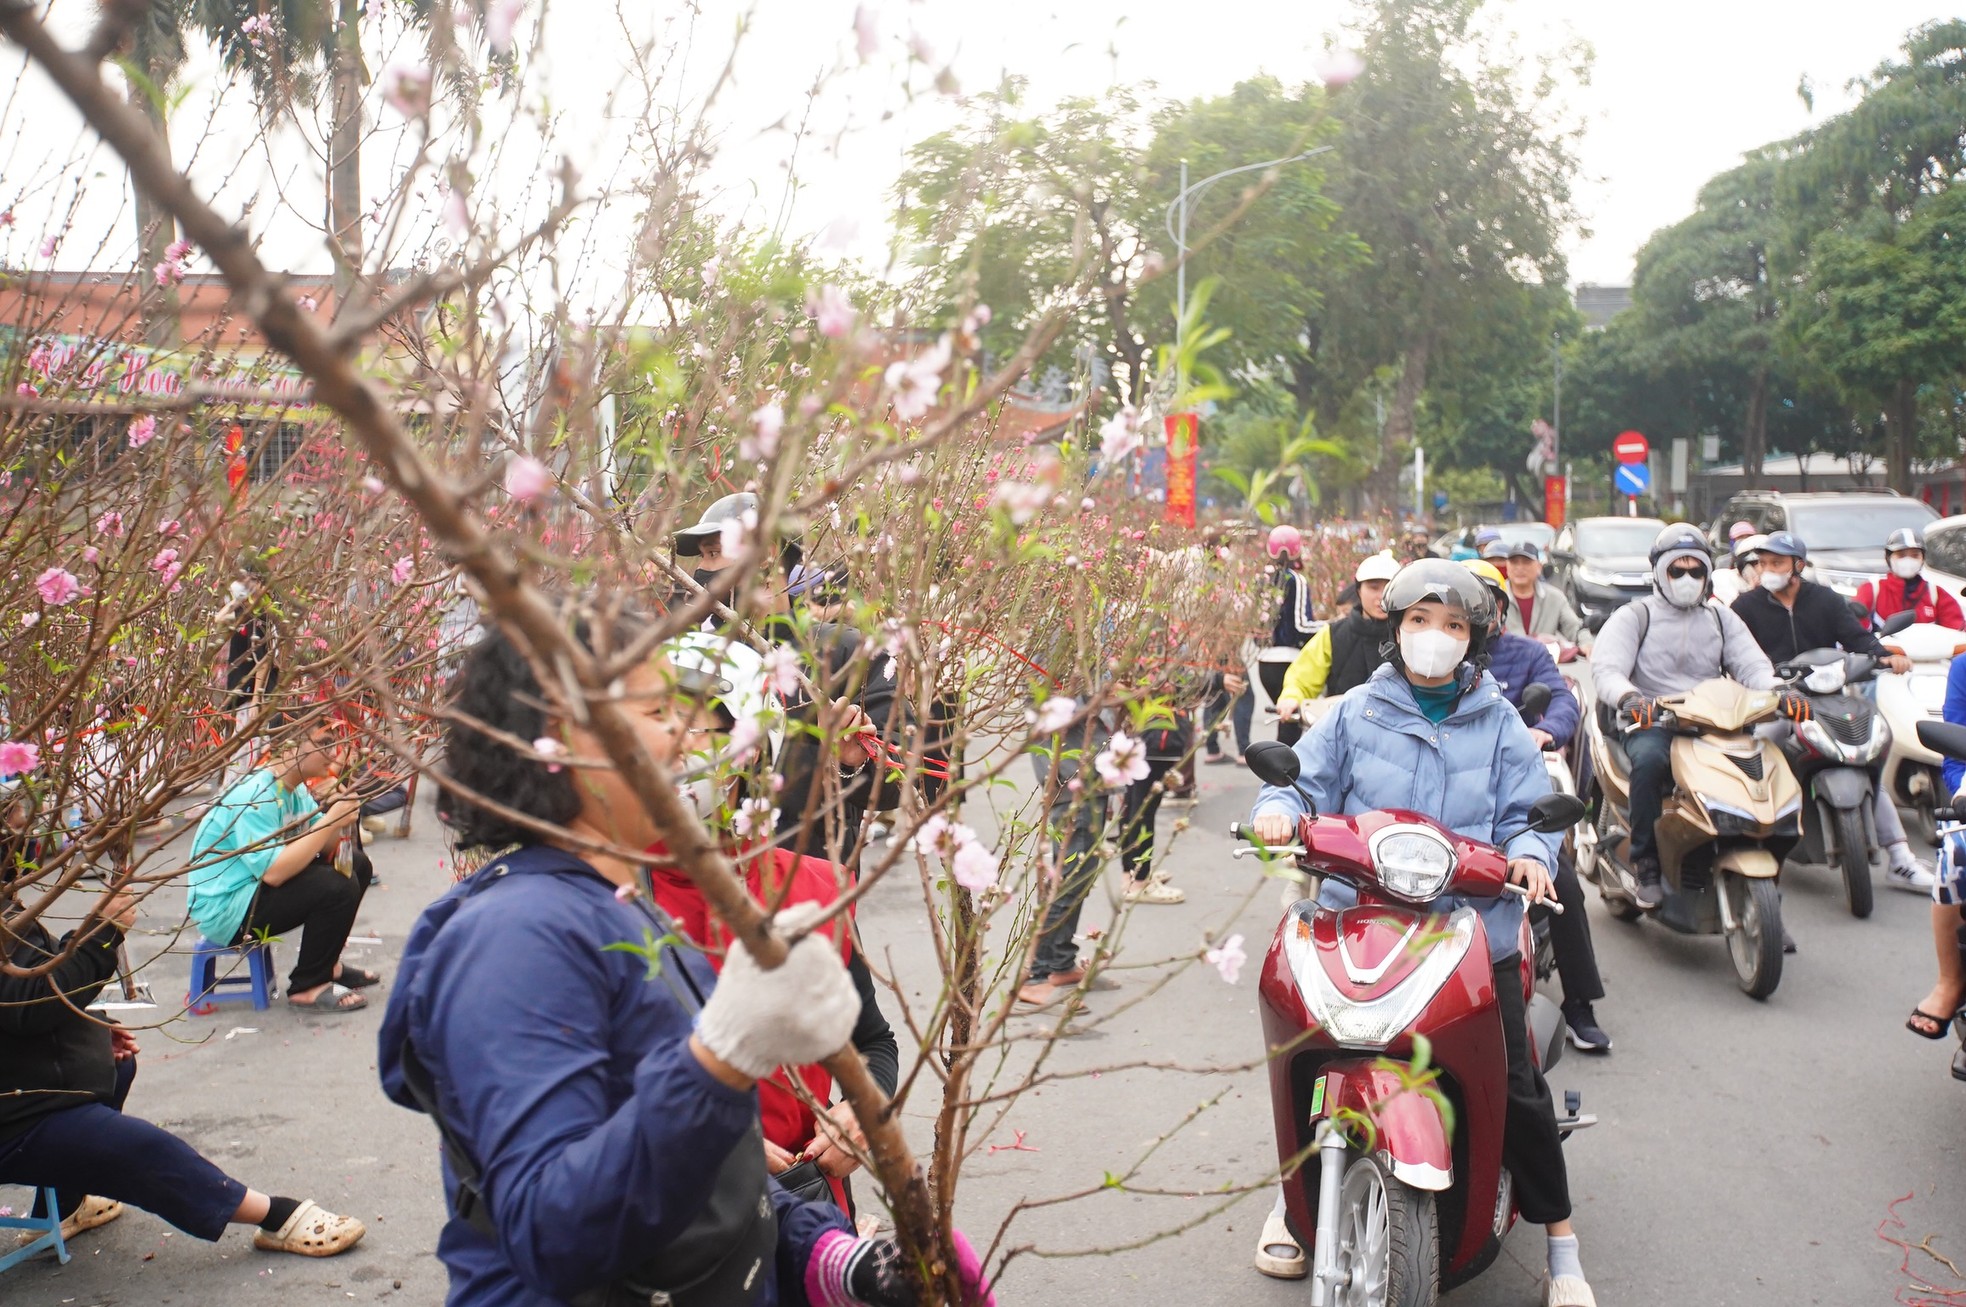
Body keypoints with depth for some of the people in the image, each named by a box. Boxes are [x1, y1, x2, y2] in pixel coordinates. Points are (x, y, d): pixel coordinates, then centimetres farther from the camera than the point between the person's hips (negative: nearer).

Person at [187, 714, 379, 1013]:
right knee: (337, 885, -24)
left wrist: (340, 818, -17)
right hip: (225, 912, -10)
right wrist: (331, 820, -31)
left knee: (357, 864, 9)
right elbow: (273, 872, -35)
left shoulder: (295, 790, 5)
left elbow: (326, 848, 4)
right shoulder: (254, 796, -24)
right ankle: (308, 988, -8)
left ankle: (325, 963, 20)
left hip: (256, 889, 10)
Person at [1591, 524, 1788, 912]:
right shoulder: (1634, 616, 8)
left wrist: (1777, 690, -20)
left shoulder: (1721, 618, 20)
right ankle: (1645, 864, -24)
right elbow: (1605, 668, -9)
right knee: (1650, 760, -38)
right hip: (1651, 724, -3)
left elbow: (1751, 662, 5)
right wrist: (1628, 697, -33)